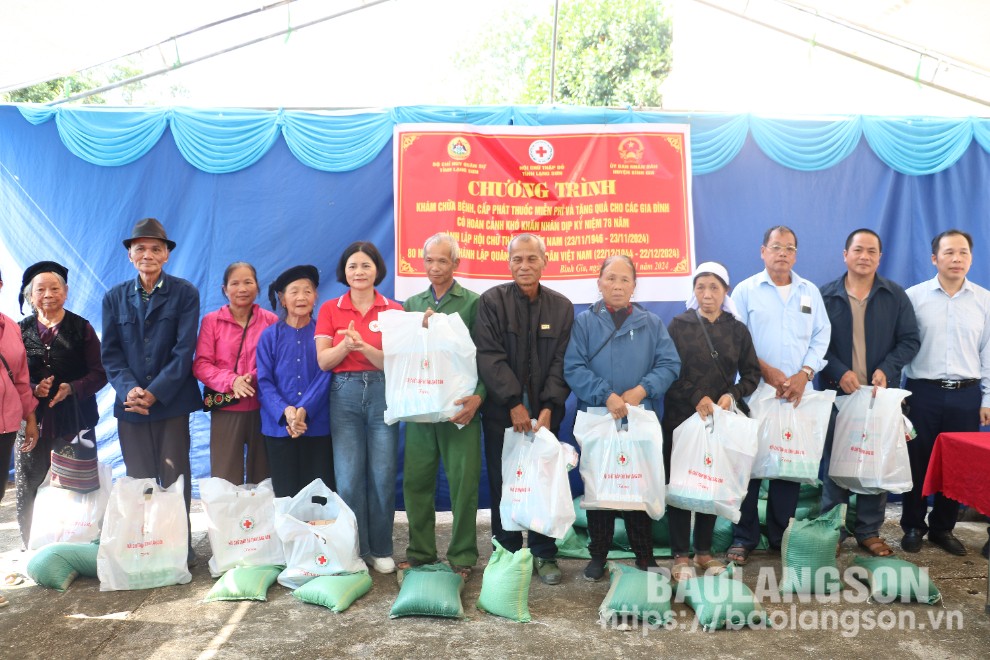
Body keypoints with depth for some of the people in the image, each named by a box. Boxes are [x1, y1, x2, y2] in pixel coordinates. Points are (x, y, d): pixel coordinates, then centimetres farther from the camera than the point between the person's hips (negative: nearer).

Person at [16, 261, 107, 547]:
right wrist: (33, 390, -11)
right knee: (30, 492, 1)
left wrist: (71, 389, -15)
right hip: (33, 421, 2)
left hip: (74, 420, -2)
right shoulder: (21, 330, 9)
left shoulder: (81, 328, 4)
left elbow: (99, 373, 2)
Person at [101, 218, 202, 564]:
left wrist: (154, 392, -15)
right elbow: (110, 352, 4)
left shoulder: (185, 293, 0)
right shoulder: (114, 297, 9)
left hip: (172, 402, -3)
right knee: (139, 482, 9)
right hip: (130, 404, 3)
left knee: (175, 480, 2)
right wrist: (129, 388, -13)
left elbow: (184, 350, -7)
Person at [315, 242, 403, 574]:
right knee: (348, 476, 2)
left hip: (383, 394, 0)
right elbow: (323, 361, -1)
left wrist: (364, 346, -20)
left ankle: (380, 550, 18)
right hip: (344, 395, 1)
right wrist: (345, 344, -20)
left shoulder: (394, 310, 3)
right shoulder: (330, 309, 6)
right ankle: (354, 550, 16)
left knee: (383, 475, 2)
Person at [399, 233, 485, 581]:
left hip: (459, 406, -4)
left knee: (464, 481, 0)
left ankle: (463, 556, 14)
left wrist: (478, 396, -19)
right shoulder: (412, 304, 14)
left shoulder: (473, 302, 0)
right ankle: (420, 551, 22)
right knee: (416, 480, 8)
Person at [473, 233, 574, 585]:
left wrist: (548, 408, -11)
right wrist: (514, 403, -15)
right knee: (503, 485, 4)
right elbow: (489, 357, -9)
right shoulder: (491, 301, -1)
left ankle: (544, 555, 19)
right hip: (501, 411, -1)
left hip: (545, 412, 2)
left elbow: (562, 362, 1)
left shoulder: (562, 307, 6)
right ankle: (507, 554, 18)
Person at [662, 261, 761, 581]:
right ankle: (680, 555, 7)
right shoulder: (679, 325, 1)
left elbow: (752, 374, 8)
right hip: (681, 417, -2)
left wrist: (732, 395, -9)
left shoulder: (738, 330, 9)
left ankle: (704, 551, 20)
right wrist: (697, 398, -15)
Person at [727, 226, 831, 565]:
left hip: (798, 393, 3)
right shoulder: (746, 290, 2)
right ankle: (744, 537, 11)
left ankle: (781, 535, 20)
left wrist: (804, 374, -6)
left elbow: (821, 337, 7)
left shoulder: (810, 292, 12)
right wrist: (764, 369, -13)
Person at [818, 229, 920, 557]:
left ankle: (869, 531, 19)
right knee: (834, 461, 4)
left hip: (880, 393, 1)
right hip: (837, 393, -1)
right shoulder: (826, 296, 1)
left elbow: (910, 340, 3)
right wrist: (839, 372, -15)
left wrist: (886, 369, -13)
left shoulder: (896, 296, 5)